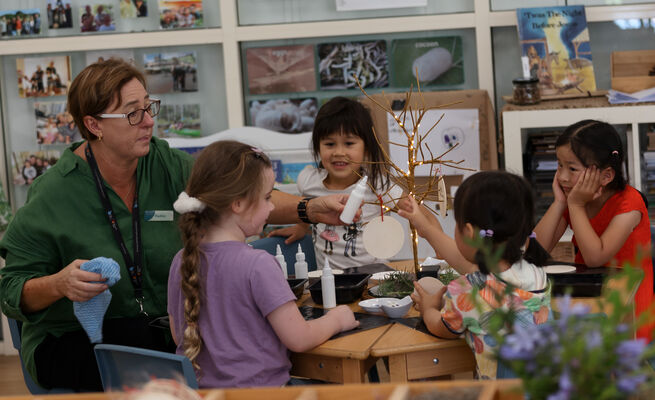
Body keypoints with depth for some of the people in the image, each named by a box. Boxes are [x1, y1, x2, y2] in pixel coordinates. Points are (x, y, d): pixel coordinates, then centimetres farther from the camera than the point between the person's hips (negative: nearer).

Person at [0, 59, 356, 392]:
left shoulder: (167, 167, 0)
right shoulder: (51, 197, -11)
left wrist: (310, 209, -24)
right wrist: (59, 285, -28)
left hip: (162, 324, 4)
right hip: (74, 342, -4)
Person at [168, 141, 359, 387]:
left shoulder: (181, 262, 2)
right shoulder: (258, 266, -18)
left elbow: (179, 336, 13)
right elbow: (299, 339, -15)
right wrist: (336, 319, 4)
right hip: (257, 388, -7)